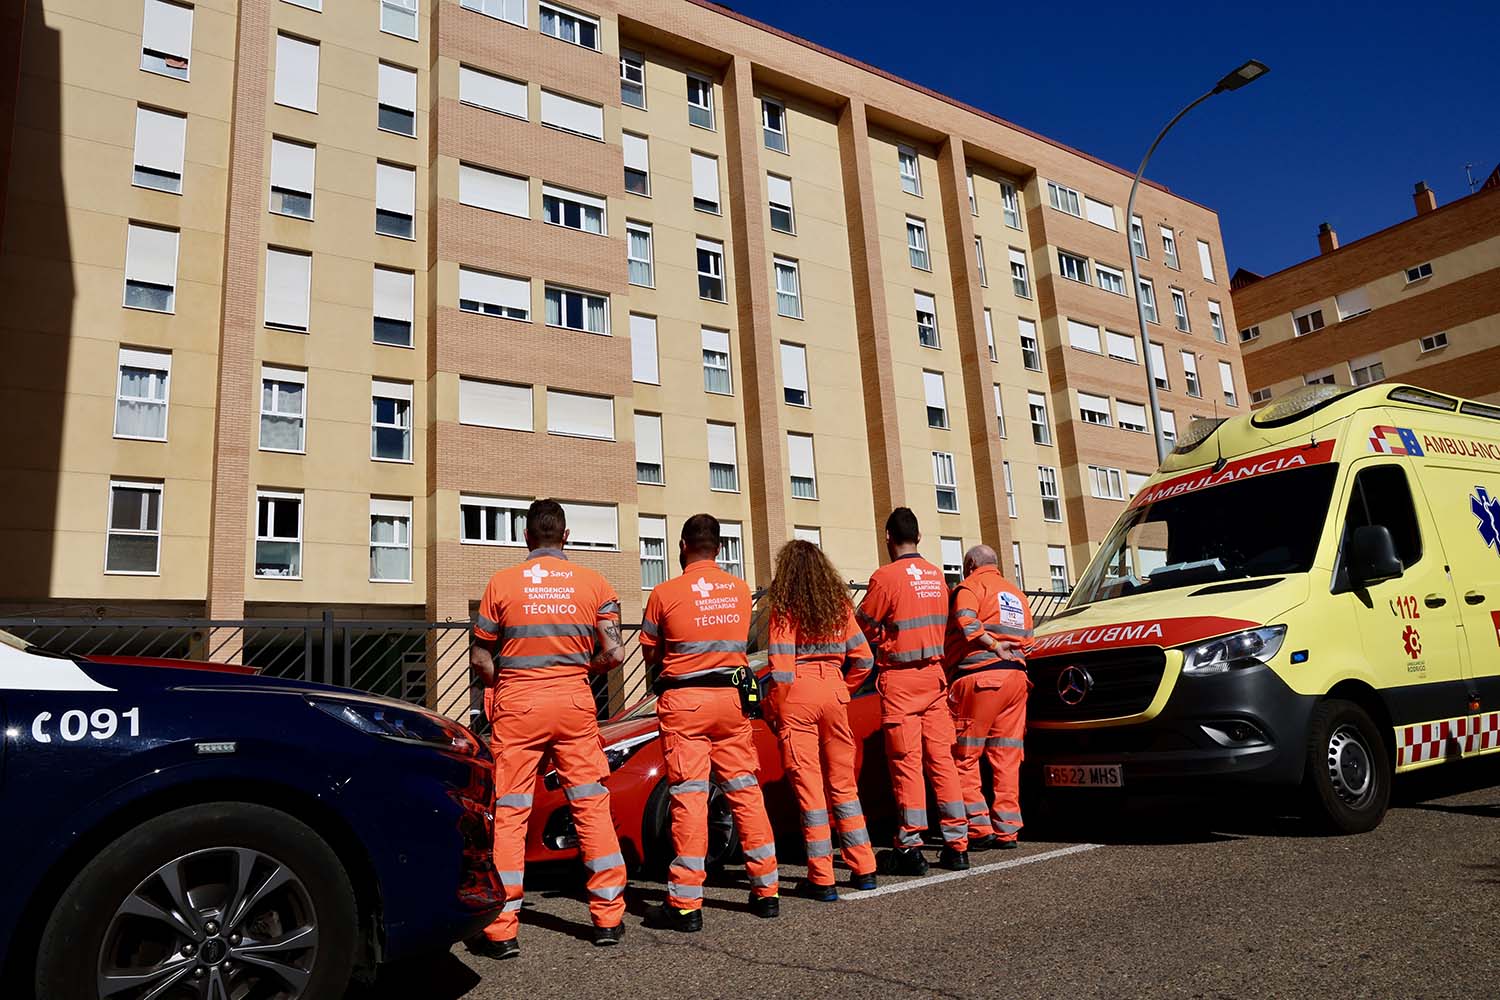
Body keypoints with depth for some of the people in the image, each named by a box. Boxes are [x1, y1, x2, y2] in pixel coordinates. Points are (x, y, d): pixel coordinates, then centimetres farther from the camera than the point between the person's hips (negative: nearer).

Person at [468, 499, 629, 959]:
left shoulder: (502, 583, -1)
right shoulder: (594, 583, 2)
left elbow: (480, 659, 2)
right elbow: (614, 654, -1)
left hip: (517, 704, -1)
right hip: (575, 703, 1)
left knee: (508, 814, 4)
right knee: (592, 806, 9)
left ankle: (500, 929, 7)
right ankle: (608, 918, 15)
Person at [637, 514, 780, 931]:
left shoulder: (666, 593, -6)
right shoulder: (740, 589, 5)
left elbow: (650, 655, 3)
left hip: (684, 700, -4)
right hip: (732, 697, 4)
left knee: (689, 797, -3)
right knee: (745, 789, 11)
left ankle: (686, 904, 1)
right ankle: (766, 890, 18)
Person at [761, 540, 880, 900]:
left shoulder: (783, 608, -5)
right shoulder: (839, 604, 8)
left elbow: (780, 668, -9)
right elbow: (863, 658, 6)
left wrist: (772, 709, 1)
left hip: (797, 694, -4)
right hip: (834, 692, 4)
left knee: (808, 786, 1)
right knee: (843, 782, 15)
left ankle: (822, 879, 5)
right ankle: (863, 869, 19)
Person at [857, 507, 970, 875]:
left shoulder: (886, 576, -12)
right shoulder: (937, 576, 8)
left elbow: (864, 627, -4)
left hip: (900, 679, -5)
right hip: (935, 674, 6)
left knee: (906, 762, -1)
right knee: (942, 758, 8)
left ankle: (911, 848, 4)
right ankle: (957, 845, 12)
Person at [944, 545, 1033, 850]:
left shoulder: (971, 586, 0)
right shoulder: (1017, 593, 23)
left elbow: (965, 622, -19)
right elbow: (1026, 638, 21)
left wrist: (994, 646, -13)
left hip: (980, 676, -7)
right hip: (1016, 676, 7)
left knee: (964, 758, 1)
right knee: (1007, 759, 9)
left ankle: (979, 828, -3)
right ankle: (1006, 830, 11)